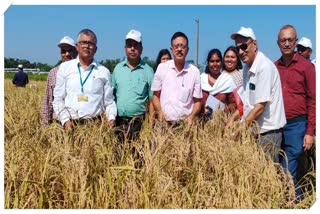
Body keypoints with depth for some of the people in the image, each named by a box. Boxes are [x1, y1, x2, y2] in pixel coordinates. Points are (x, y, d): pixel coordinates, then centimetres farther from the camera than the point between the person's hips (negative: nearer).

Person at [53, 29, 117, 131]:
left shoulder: (104, 71, 8)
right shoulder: (64, 67, 8)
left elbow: (109, 101, 10)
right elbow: (58, 99, 7)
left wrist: (111, 118, -7)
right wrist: (65, 120, -5)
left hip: (96, 124, 0)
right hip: (71, 124, 0)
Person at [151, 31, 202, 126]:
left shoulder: (194, 71, 0)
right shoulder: (162, 68, 2)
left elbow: (197, 100, 6)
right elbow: (155, 95, 8)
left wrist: (191, 117, -11)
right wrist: (159, 112, -8)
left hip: (185, 122, 0)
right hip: (165, 122, 1)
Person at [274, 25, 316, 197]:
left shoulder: (306, 66, -3)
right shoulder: (273, 67, 8)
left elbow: (312, 100, -4)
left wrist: (310, 132, -7)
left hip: (296, 125, -4)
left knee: (287, 171, -4)